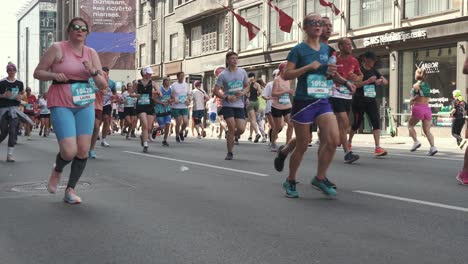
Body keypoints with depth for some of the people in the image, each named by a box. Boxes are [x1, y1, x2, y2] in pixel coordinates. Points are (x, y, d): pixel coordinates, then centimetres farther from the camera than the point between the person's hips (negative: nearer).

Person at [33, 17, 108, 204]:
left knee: (83, 150, -1)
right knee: (69, 151, -14)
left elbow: (103, 86, 7)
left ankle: (70, 190, 16)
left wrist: (93, 72, -12)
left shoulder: (91, 54, 7)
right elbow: (38, 72, 3)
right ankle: (57, 171, 22)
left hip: (85, 106, 4)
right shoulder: (57, 49, -3)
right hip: (61, 105, -4)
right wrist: (54, 75, -17)